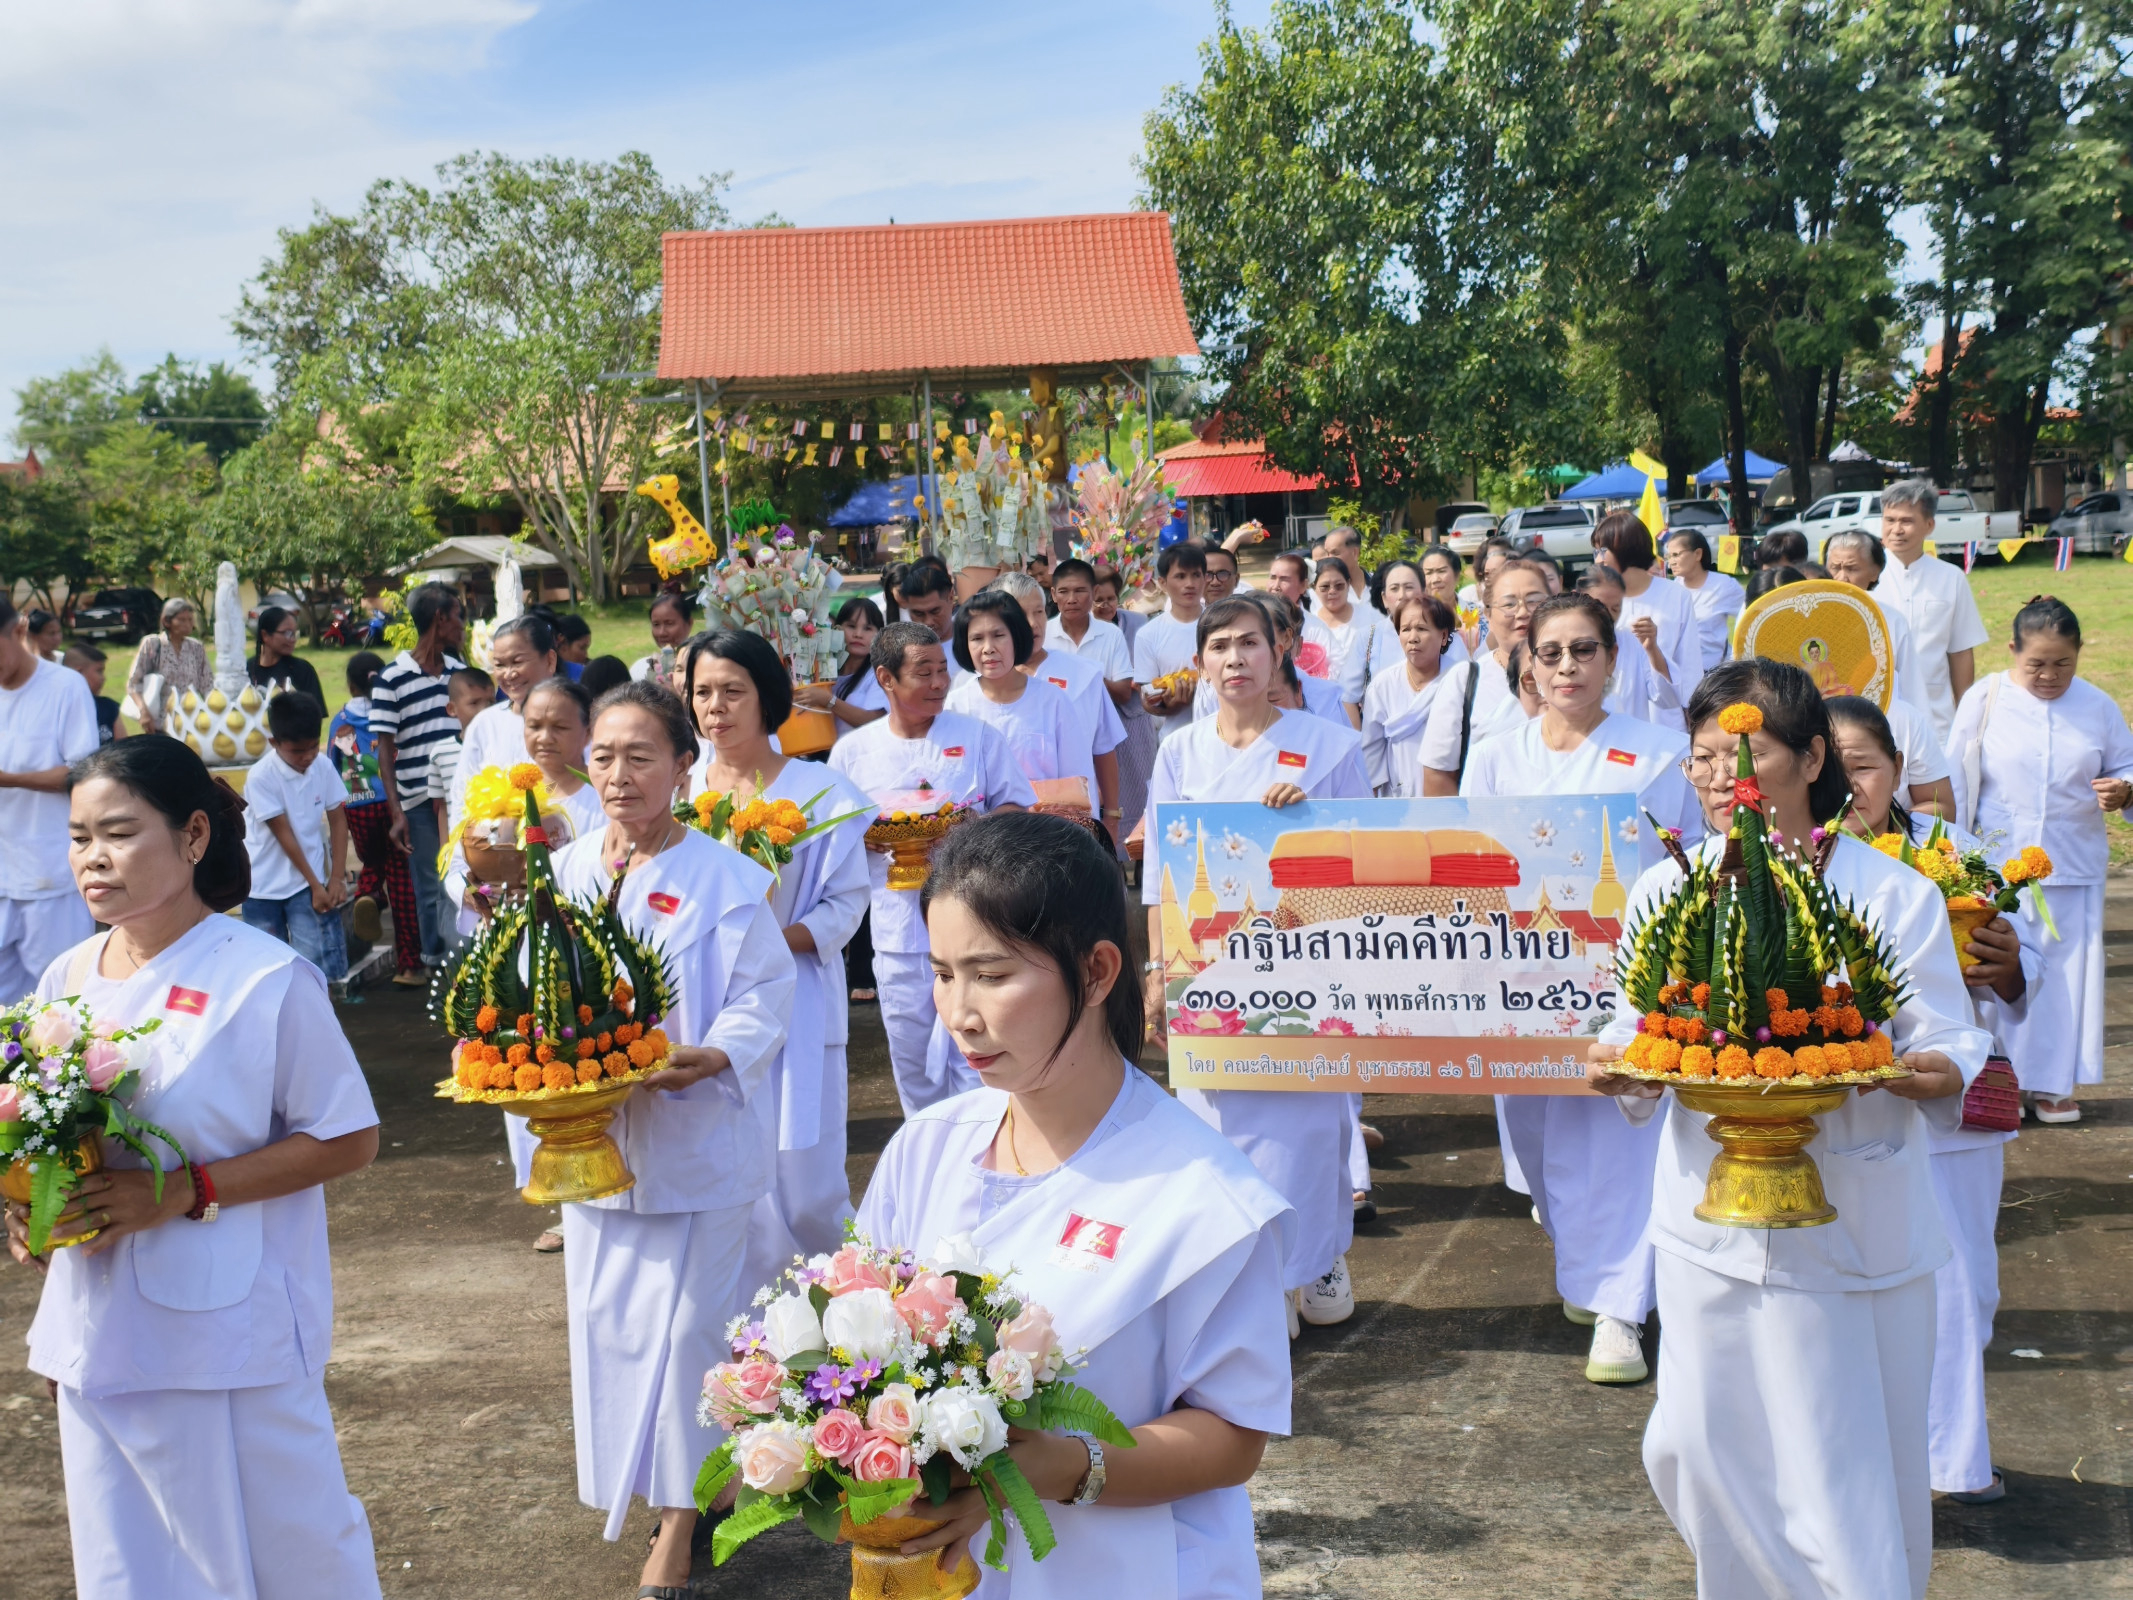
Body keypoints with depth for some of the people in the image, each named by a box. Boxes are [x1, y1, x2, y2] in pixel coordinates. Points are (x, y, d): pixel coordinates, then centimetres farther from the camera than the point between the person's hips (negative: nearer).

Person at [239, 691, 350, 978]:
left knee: (315, 965, -7)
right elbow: (284, 835, -14)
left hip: (306, 884, 2)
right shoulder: (261, 777, -17)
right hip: (263, 886, -2)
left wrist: (336, 878, -4)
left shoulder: (324, 767, -6)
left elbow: (338, 821, 2)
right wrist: (316, 885, -11)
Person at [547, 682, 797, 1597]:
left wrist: (712, 1057, -27)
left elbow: (762, 998, -9)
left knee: (684, 1324, -2)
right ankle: (629, 1487, 30)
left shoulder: (725, 879, -9)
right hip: (590, 1137, 5)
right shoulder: (566, 871, 6)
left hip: (697, 1140, -5)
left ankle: (680, 1520, 12)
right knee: (602, 1317, 11)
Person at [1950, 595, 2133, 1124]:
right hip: (1996, 867, -2)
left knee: (2066, 972, 5)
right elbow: (1954, 782, 2)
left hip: (2073, 871, 2)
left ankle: (2052, 1083, 17)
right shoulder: (1985, 699, -1)